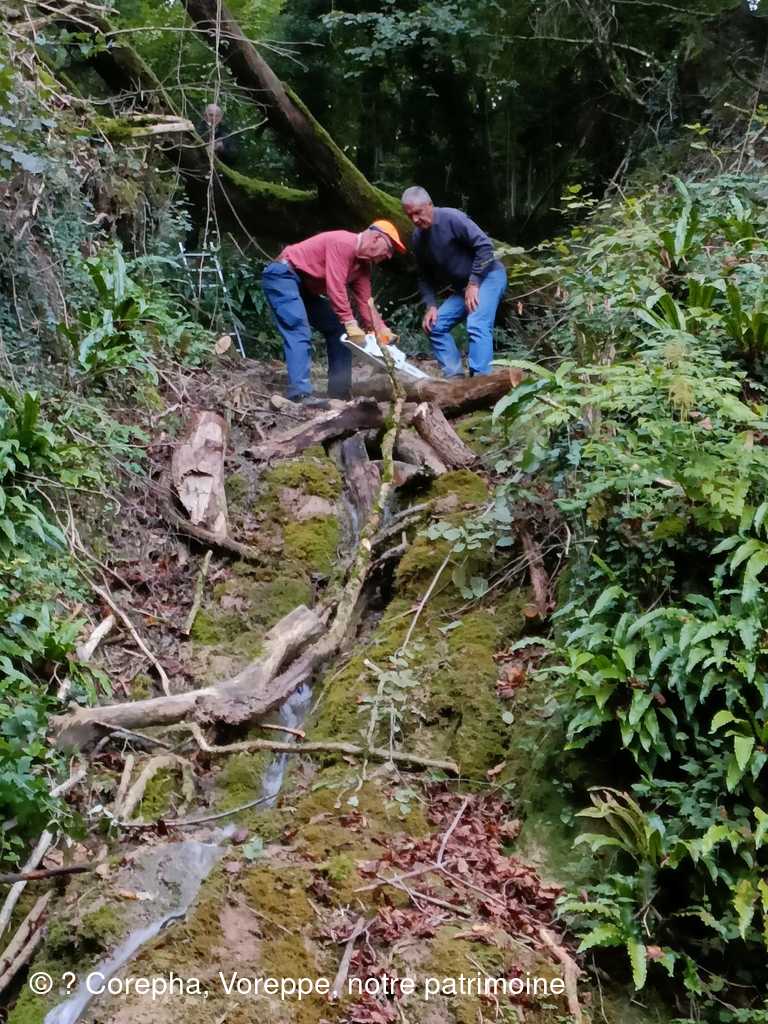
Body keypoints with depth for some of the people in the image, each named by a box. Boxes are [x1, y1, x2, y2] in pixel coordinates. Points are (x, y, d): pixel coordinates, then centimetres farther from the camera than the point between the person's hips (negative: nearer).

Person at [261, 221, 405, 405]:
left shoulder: (363, 265, 8)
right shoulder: (344, 243, -22)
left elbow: (364, 302, 6)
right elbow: (336, 286, -29)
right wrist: (350, 324, -30)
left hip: (306, 289, 11)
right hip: (282, 275, -11)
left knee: (337, 329, 9)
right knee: (300, 333, -26)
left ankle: (339, 392, 7)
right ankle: (300, 395, -34)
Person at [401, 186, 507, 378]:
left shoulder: (451, 218, -19)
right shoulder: (418, 239, 3)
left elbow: (485, 245, -23)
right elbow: (425, 277, 12)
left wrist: (474, 283, -22)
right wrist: (431, 306, -3)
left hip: (488, 275, -8)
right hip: (462, 286, 8)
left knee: (476, 325, -26)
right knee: (435, 326, 2)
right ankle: (455, 376, 5)